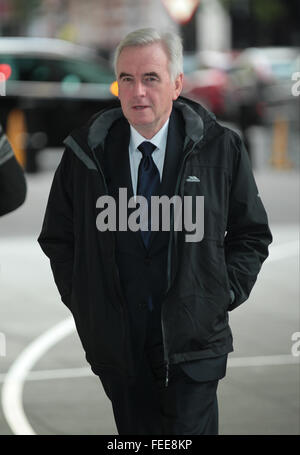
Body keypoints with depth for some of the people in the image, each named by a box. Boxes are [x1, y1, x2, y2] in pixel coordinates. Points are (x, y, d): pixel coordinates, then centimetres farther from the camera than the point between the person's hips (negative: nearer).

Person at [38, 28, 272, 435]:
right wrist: (78, 296, 3)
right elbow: (58, 237, 11)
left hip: (192, 339, -2)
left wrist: (224, 294, -3)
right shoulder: (86, 153, -1)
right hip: (114, 337, 2)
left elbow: (252, 233, 6)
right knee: (134, 431, 15)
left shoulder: (221, 149, -4)